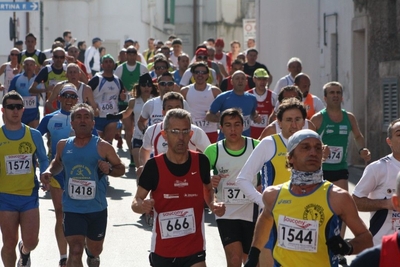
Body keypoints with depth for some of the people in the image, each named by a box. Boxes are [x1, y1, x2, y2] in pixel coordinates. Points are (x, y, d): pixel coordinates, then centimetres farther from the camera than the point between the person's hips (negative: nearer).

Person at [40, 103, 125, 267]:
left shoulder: (103, 147, -8)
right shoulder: (63, 145, 1)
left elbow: (121, 169, 0)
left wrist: (109, 169, -22)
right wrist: (49, 172, 1)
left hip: (97, 208, 0)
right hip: (72, 208, 0)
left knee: (95, 250, 20)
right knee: (75, 251, -15)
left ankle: (91, 254, 58)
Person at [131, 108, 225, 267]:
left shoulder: (201, 162, -4)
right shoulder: (154, 166, -10)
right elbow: (136, 201, -3)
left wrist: (213, 204, -5)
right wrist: (142, 206, -27)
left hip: (194, 249, 0)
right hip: (162, 250, 0)